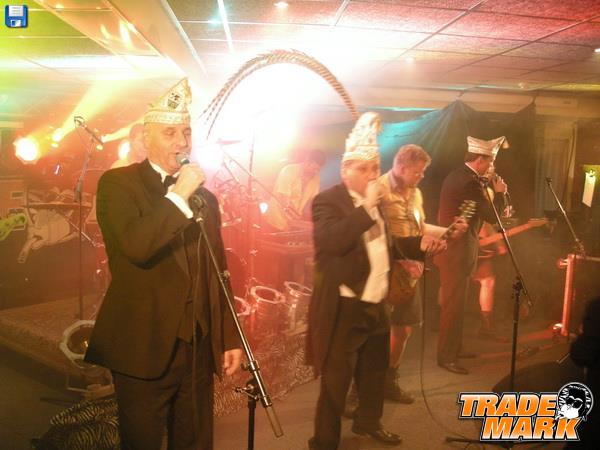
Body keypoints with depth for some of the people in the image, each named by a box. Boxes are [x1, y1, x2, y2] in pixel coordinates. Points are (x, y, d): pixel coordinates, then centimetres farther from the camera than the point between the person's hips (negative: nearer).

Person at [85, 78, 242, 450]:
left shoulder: (205, 197, 12)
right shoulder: (117, 183, -4)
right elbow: (136, 246, -23)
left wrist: (230, 338, 11)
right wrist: (179, 195, -17)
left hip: (199, 348, 5)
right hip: (144, 348, -5)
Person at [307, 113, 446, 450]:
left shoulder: (377, 203, 11)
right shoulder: (328, 201, -14)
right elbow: (331, 242, -32)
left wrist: (419, 244, 8)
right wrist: (367, 207, -30)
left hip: (377, 305, 8)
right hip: (344, 308, -8)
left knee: (376, 370, 24)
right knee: (336, 381, 2)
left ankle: (369, 422, 46)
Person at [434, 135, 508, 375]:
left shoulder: (456, 175, 11)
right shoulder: (469, 182, -21)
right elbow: (492, 216, -15)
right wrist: (499, 192, -1)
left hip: (450, 247, 10)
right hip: (457, 252, -10)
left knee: (453, 302, 19)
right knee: (453, 305, -1)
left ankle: (454, 347, 32)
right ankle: (446, 356, 9)